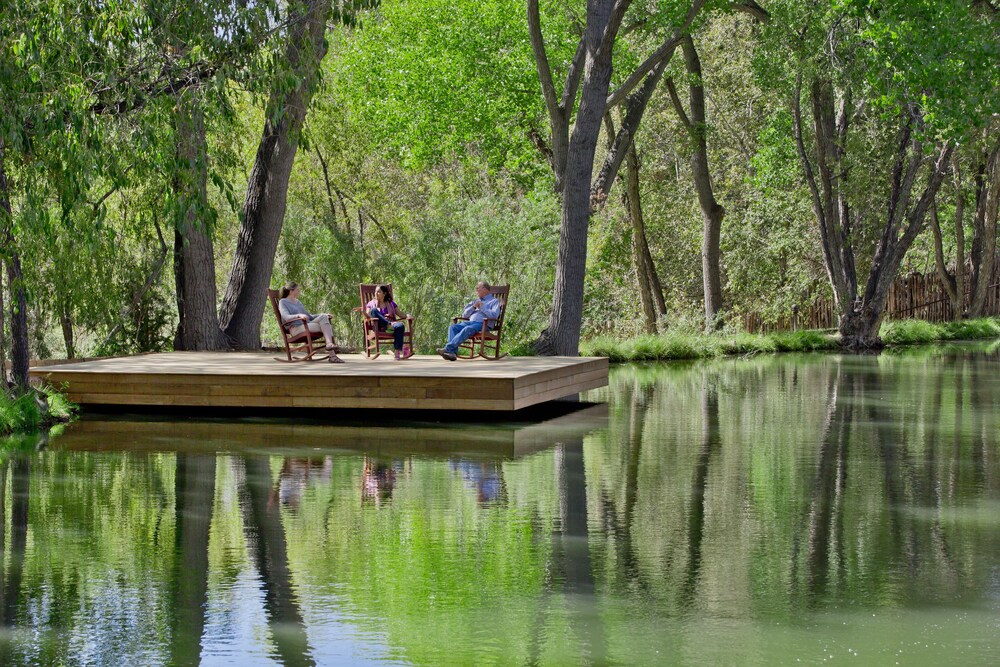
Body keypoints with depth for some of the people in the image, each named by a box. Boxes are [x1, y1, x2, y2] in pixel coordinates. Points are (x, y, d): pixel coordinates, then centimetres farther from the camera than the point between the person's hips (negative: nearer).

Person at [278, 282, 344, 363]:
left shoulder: (298, 302, 27)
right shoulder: (283, 302, 3)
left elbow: (309, 316, 29)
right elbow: (286, 317, -16)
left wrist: (323, 314, 13)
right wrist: (299, 315, -35)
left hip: (307, 325, 7)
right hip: (296, 328, -7)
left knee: (323, 317, -23)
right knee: (327, 327, -24)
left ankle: (329, 344, -41)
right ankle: (332, 355, -35)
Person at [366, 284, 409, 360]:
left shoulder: (391, 303, 25)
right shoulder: (371, 303, 21)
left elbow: (400, 314, 19)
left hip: (391, 324, 1)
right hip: (379, 327, -1)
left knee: (400, 326, -35)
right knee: (373, 310, -27)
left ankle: (397, 351, -42)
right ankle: (389, 325, -40)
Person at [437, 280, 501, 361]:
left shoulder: (494, 301, 12)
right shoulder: (475, 301, 31)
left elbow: (494, 315, -7)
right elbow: (464, 315, 22)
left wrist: (482, 307, -4)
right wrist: (473, 307, 6)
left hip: (483, 324, -7)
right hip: (470, 322, 7)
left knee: (467, 329, -36)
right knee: (453, 327, -20)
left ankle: (447, 348, -44)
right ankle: (453, 352, -37)